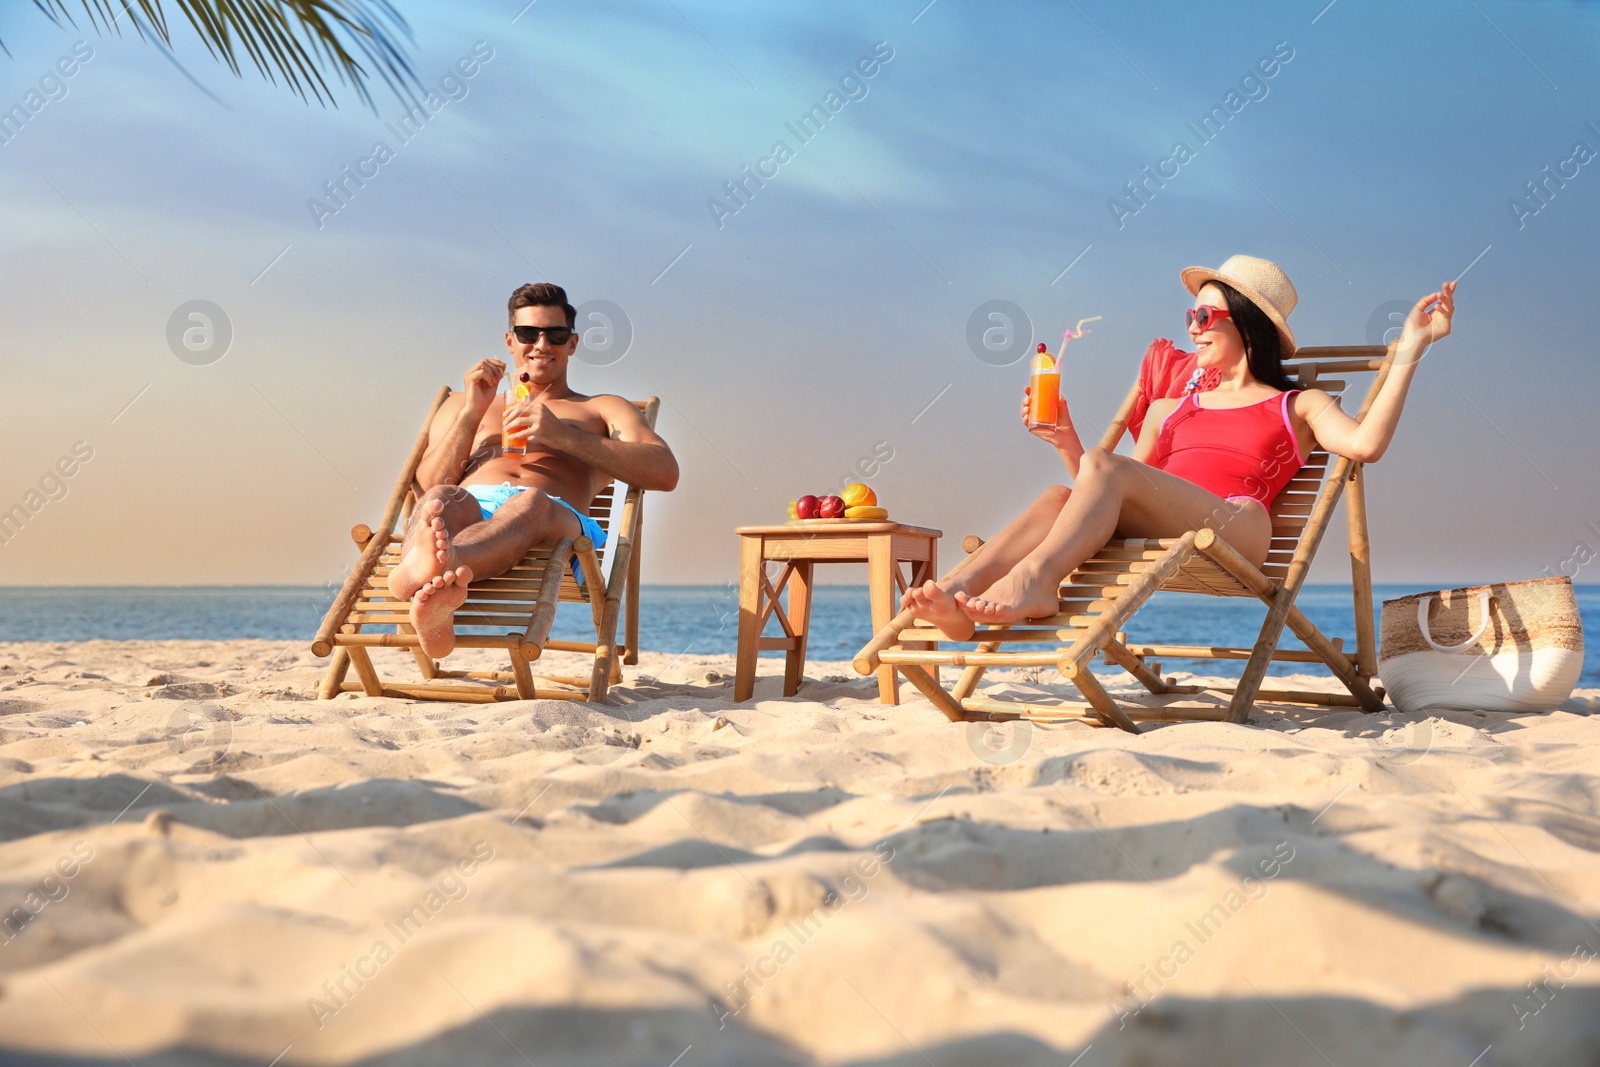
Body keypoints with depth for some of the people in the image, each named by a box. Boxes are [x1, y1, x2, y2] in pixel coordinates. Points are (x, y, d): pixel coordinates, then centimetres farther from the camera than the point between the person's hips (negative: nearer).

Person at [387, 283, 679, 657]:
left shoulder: (602, 409, 32)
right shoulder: (462, 404, 39)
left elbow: (665, 473, 9)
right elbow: (428, 485, 20)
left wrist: (561, 434, -2)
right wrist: (473, 411, 8)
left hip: (556, 516, -1)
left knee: (529, 502, -40)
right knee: (442, 500, -38)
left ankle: (416, 572, -72)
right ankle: (433, 616, -71)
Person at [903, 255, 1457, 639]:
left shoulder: (1297, 406, 24)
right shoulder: (1170, 409, 36)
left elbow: (1365, 443, 1)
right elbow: (1107, 501, 28)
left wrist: (1411, 348, 1)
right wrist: (1066, 442, 13)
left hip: (1234, 528, -4)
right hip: (1153, 536, 4)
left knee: (1104, 466, -29)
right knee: (1058, 496, -29)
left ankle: (1035, 580, -49)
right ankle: (956, 594, -51)